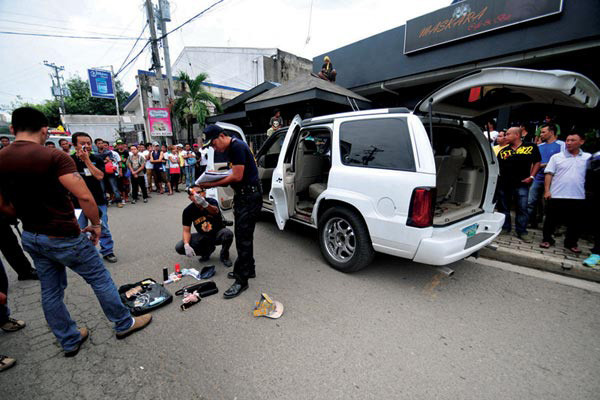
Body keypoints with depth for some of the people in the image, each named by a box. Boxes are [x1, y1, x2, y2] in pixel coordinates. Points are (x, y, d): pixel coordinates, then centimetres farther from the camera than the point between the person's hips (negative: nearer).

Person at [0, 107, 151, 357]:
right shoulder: (54, 157, -19)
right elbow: (84, 197, -27)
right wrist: (96, 224, -12)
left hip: (30, 237, 7)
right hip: (63, 237, -7)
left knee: (51, 290, 17)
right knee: (100, 279, 8)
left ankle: (70, 341, 33)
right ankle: (124, 324, 24)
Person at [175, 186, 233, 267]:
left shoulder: (212, 202, -21)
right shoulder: (188, 211, -12)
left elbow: (215, 211, -46)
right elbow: (186, 231, -9)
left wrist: (205, 204, -68)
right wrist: (186, 245, -28)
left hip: (218, 234, -3)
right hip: (203, 236, 3)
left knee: (227, 233, -37)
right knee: (179, 247, -16)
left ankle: (224, 256, -5)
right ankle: (207, 250, 9)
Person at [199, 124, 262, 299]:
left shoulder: (237, 147, -17)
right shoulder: (230, 149, 14)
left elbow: (237, 177, -21)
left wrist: (212, 185, -16)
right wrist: (219, 176, 4)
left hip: (250, 196, -10)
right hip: (243, 195, 10)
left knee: (243, 237, -7)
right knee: (244, 236, 17)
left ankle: (241, 281, 3)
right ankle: (249, 269, 31)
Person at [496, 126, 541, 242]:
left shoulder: (531, 147, 1)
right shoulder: (503, 151, 5)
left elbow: (537, 162, 7)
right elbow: (497, 166, 6)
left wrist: (531, 176, -1)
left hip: (521, 183, -2)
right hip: (503, 183, 2)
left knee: (522, 208, 2)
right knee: (504, 207, 11)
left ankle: (522, 232, 14)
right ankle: (505, 227, 26)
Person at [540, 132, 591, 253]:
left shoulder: (588, 158, 8)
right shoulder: (556, 157, 3)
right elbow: (549, 174, 0)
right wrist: (547, 190, -7)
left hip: (578, 197, 2)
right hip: (556, 196, -2)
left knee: (575, 223, 10)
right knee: (551, 220, 6)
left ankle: (571, 243, 26)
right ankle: (547, 239, 20)